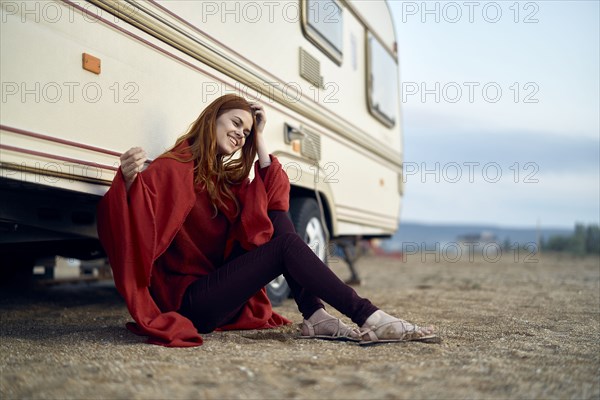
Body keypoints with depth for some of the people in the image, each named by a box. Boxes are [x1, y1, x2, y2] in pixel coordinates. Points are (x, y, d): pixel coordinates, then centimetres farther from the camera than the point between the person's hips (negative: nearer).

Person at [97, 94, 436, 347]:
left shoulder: (224, 177, 15)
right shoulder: (175, 167, -10)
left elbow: (273, 196, 4)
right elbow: (132, 223, -22)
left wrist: (258, 139, 3)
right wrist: (128, 179, -42)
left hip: (220, 287, 8)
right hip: (190, 303, -8)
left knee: (278, 219, -8)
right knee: (285, 242, -21)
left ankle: (316, 318, -16)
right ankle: (370, 319, -24)